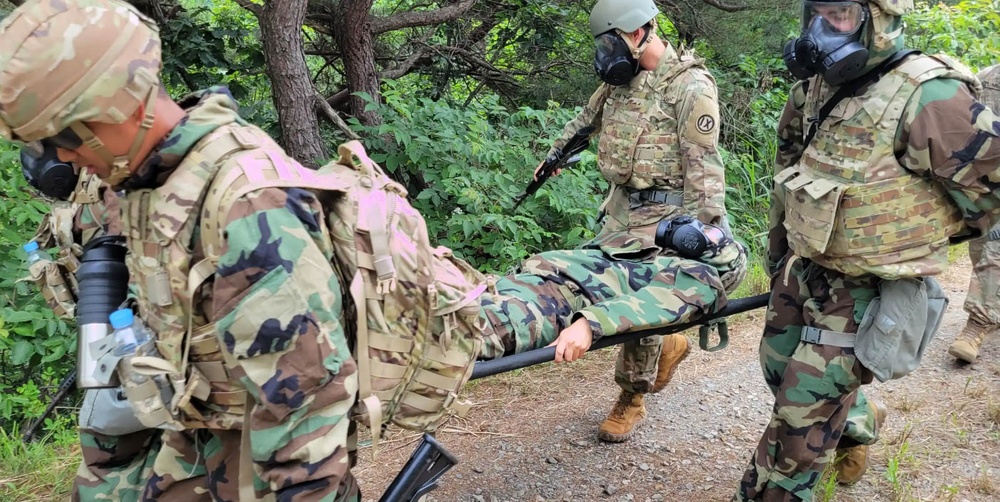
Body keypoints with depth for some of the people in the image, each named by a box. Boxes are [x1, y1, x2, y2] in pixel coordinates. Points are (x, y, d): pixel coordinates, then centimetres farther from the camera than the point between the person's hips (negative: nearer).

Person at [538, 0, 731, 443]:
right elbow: (587, 119, 28)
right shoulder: (622, 78, 9)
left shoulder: (690, 87, -15)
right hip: (620, 206, 8)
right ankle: (667, 344, 32)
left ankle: (632, 400, 14)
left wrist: (709, 228, -21)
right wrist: (554, 155, 37)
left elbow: (704, 166, -18)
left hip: (662, 214, -8)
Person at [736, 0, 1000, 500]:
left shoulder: (926, 97, -23)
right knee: (780, 368, 23)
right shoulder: (813, 88, 0)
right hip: (801, 270, 8)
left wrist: (926, 233, -2)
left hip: (865, 291, -7)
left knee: (804, 412, -1)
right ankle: (858, 422, 50)